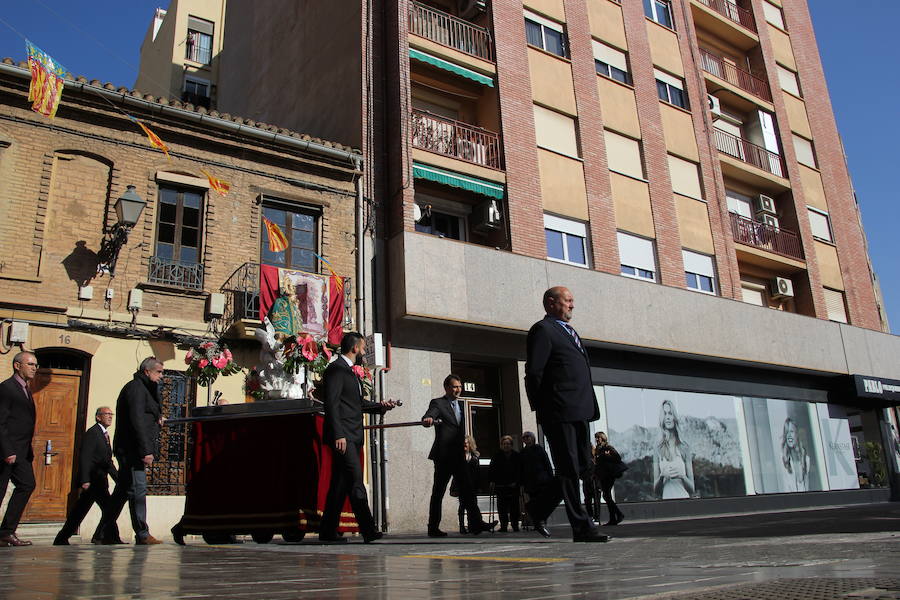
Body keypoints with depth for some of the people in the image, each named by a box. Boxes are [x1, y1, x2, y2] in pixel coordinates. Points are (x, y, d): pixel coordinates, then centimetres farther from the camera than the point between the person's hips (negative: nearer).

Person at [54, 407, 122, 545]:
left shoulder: (105, 435, 21)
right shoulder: (92, 432, -8)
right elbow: (84, 457, -17)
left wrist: (119, 480, 20)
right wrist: (85, 480, -25)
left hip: (99, 481, 9)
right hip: (92, 480, -9)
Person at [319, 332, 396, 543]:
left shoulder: (350, 371, 23)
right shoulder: (336, 368, -8)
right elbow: (331, 403, -16)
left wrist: (380, 405, 14)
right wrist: (338, 435, -22)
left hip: (352, 436, 10)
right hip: (342, 435, -10)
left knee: (340, 483, 10)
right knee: (356, 481, -14)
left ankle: (328, 531, 15)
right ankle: (368, 530, -16)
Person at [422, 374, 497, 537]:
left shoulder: (459, 406, 20)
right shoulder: (438, 403, -3)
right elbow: (427, 417, -22)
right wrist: (428, 420, -46)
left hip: (458, 456, 7)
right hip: (444, 456, -7)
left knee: (467, 490, 1)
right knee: (438, 492, -1)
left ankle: (476, 523, -1)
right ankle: (433, 528, 5)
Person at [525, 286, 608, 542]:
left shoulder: (569, 331, 24)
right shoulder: (542, 330, -5)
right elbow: (533, 373, -10)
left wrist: (590, 407, 16)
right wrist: (542, 409, -10)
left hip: (580, 412, 9)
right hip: (560, 412, -9)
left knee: (582, 467, 11)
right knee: (570, 470, -4)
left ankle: (539, 509, 23)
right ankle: (582, 527, 2)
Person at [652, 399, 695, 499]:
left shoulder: (684, 447, 3)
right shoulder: (658, 449, 4)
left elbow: (692, 489, 7)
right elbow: (656, 491, 7)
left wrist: (682, 475, -10)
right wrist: (662, 475, -11)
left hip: (684, 497, 0)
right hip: (666, 497, 1)